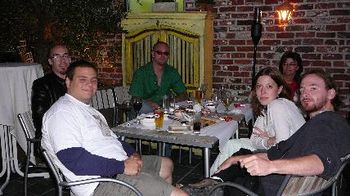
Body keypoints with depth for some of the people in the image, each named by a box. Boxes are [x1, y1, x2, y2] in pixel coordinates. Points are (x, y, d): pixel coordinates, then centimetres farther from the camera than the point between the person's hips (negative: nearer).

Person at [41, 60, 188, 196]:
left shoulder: (87, 108, 19)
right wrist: (122, 166, -22)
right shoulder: (62, 113, -14)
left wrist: (132, 153, 4)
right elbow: (76, 161, -25)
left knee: (166, 165, 27)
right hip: (103, 181, -11)